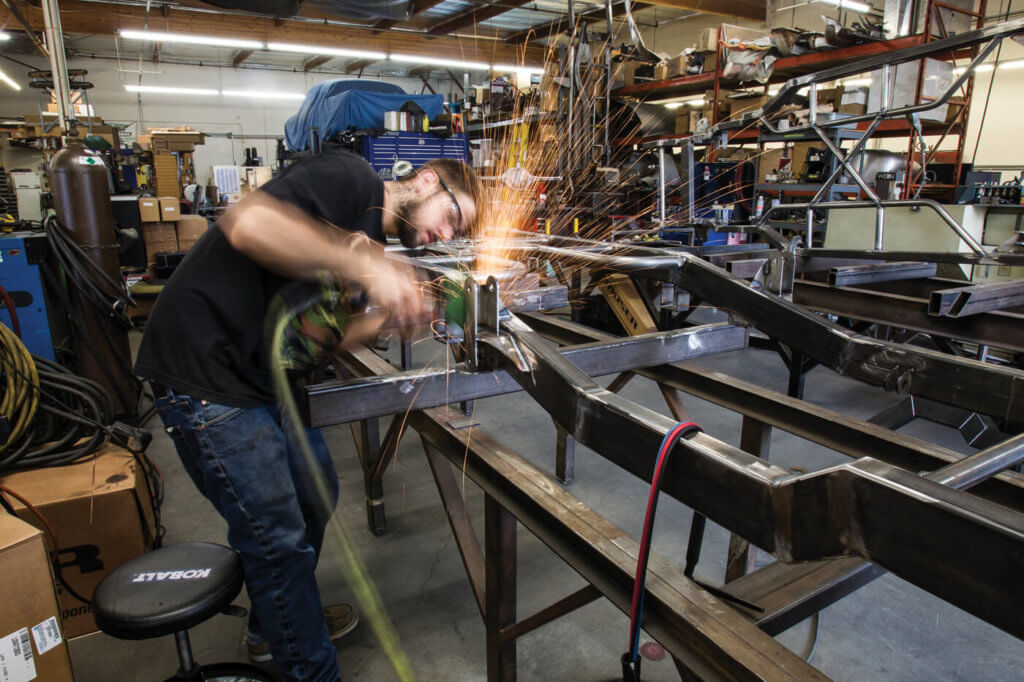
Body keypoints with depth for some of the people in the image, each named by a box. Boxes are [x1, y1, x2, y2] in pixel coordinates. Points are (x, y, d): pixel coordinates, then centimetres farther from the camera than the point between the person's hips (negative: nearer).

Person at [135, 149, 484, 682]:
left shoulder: (370, 242, 13)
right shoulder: (349, 177, -14)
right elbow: (248, 223, -31)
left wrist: (403, 313, -11)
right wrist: (364, 266, -31)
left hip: (266, 378, 10)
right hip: (206, 377, -10)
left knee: (315, 494, 20)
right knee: (279, 539, -1)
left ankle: (273, 627, 44)